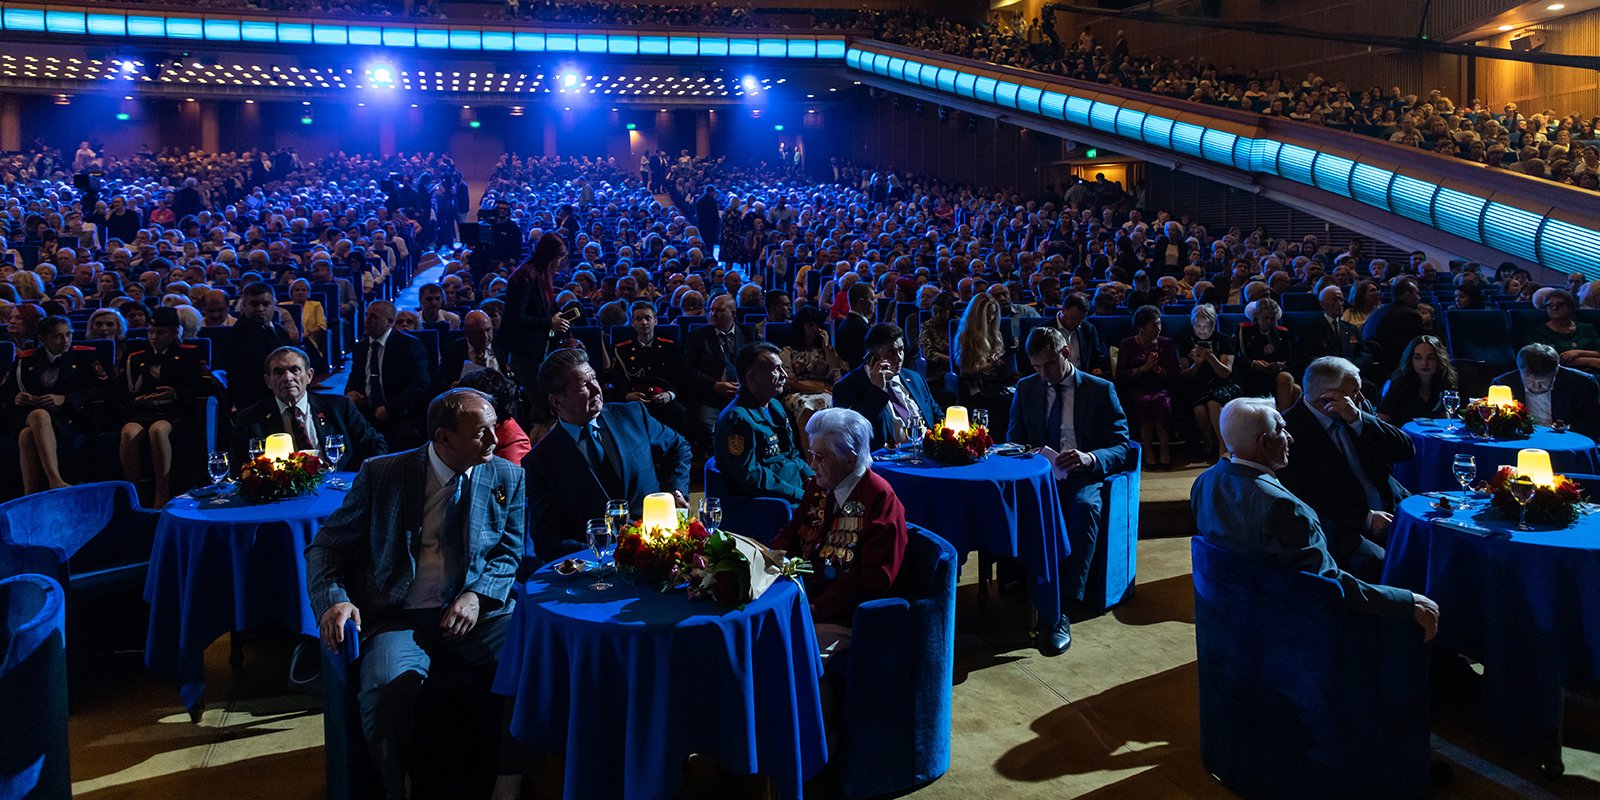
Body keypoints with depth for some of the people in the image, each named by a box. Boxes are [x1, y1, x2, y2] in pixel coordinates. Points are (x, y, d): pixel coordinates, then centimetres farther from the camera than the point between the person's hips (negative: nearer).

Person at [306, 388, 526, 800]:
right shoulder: (381, 474, 3)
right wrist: (334, 599, -13)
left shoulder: (508, 478, 9)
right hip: (402, 619, -1)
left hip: (479, 614, 2)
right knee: (388, 689, -34)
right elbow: (327, 546, 7)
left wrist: (477, 594, -10)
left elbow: (511, 553, 11)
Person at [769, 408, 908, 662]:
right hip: (800, 600, 7)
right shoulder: (818, 487, 13)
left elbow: (873, 578, -15)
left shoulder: (880, 498, -11)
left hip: (843, 619, -7)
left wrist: (815, 609, -18)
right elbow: (790, 535, 21)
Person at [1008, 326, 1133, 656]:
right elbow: (1013, 440, 19)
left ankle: (1059, 610, -38)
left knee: (1084, 506, -38)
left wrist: (1090, 458, -22)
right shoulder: (1026, 389, 15)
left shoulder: (1101, 390, 6)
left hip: (1084, 476, -2)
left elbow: (1123, 448, 0)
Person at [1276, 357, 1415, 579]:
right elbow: (1303, 498, -11)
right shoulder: (1289, 429, -9)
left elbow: (1407, 451, 2)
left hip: (1391, 509, 6)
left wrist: (1358, 419, -12)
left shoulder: (1359, 410, 10)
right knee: (1375, 561, -32)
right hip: (1342, 525, -6)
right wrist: (1366, 519, -14)